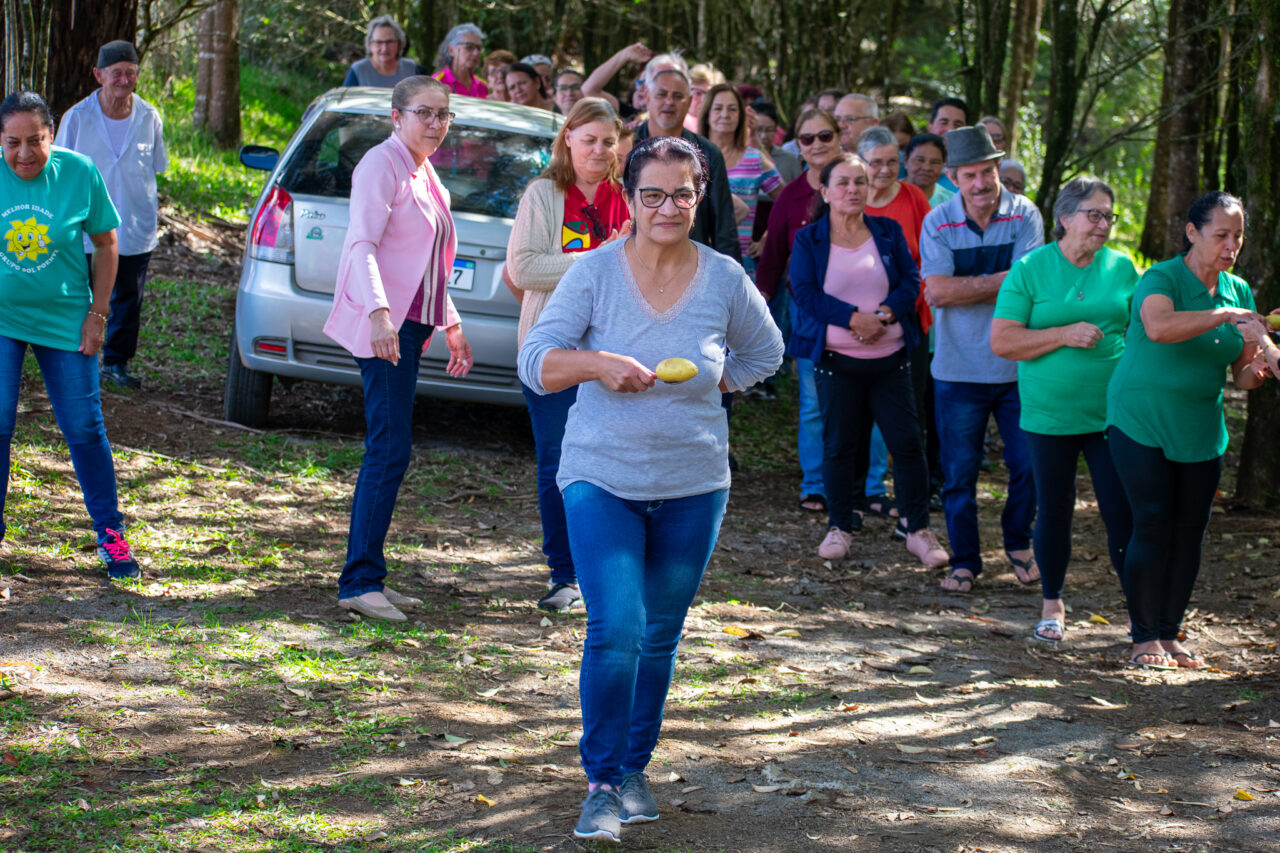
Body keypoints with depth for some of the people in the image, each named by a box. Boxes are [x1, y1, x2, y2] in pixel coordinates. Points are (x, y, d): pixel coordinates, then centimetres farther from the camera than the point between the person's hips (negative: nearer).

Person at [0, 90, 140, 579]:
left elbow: (105, 244, 1)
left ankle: (109, 531, 16)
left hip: (64, 320, 0)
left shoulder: (79, 173, -10)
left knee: (84, 427, 3)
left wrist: (97, 313, -2)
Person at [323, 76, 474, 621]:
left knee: (386, 452, 9)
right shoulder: (383, 164, -9)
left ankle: (366, 579, 12)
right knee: (391, 451, -14)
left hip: (410, 323, 9)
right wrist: (378, 311, -35)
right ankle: (360, 582, -13)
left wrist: (451, 325, 29)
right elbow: (362, 244, -21)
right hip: (383, 324, -9)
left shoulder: (423, 173, 19)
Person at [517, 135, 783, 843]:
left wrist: (706, 383, 3)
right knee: (615, 630, -15)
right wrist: (600, 364, -26)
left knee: (660, 635, 12)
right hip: (602, 476, -3)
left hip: (693, 485, 3)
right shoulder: (595, 272, -8)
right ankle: (601, 783, -2)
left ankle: (635, 768, 29)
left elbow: (765, 354, 17)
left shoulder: (725, 279, -1)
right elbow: (536, 363, -9)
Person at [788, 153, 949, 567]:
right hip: (836, 359, -1)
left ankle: (918, 530, 7)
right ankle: (840, 528, 17)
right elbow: (805, 293, -9)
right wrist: (854, 317, -18)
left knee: (906, 441, -1)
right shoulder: (808, 241, 1)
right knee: (839, 445, 4)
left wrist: (885, 314, -16)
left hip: (889, 357, 1)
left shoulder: (888, 233, 7)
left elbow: (911, 281, 2)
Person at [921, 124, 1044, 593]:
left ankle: (1017, 542, 29)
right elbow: (937, 292, -14)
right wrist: (1001, 280, -15)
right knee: (959, 473, 4)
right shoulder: (938, 223, -3)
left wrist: (965, 289, -16)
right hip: (959, 370, 0)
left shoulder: (1024, 216, -3)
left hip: (1017, 366, 0)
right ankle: (964, 559, 18)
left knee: (1029, 465, 5)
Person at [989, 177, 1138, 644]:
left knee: (1122, 511, -5)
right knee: (1054, 510, 9)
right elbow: (1001, 340, -7)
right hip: (1050, 413, -1)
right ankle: (1052, 605, 25)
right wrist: (1065, 334, -16)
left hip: (1111, 412, 1)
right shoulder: (1030, 269, -3)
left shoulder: (1122, 268, 5)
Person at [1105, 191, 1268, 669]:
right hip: (1143, 422, -6)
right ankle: (1144, 638, 0)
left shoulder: (1239, 292, 7)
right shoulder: (1161, 280, -13)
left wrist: (1256, 371, -16)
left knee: (1190, 533, 4)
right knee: (1153, 528, -9)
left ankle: (1170, 634, 14)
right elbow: (1159, 327, -36)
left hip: (1201, 430, 6)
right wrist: (1226, 316, -37)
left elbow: (1242, 374, 8)